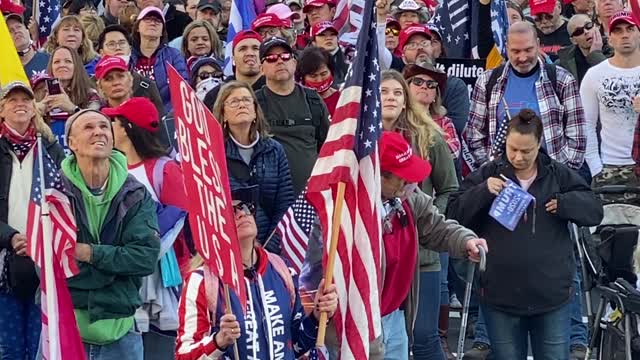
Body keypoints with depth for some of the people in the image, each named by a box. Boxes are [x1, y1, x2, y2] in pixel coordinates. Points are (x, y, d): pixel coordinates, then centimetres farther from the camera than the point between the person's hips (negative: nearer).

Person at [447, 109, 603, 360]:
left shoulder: (559, 175, 2)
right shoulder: (488, 175, -1)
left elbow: (594, 210, 4)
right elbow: (454, 215, -3)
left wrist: (564, 203, -15)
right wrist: (482, 192, -20)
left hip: (552, 295, 0)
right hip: (500, 295, 0)